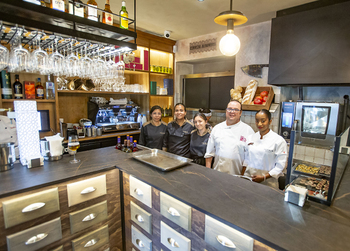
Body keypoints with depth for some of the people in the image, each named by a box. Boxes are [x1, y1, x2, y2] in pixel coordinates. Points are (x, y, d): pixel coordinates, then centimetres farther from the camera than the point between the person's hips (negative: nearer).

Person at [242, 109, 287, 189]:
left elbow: (280, 165, -9)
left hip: (267, 181, -3)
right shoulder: (250, 138, 4)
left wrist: (264, 177, -15)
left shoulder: (279, 140, -8)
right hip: (249, 178, 3)